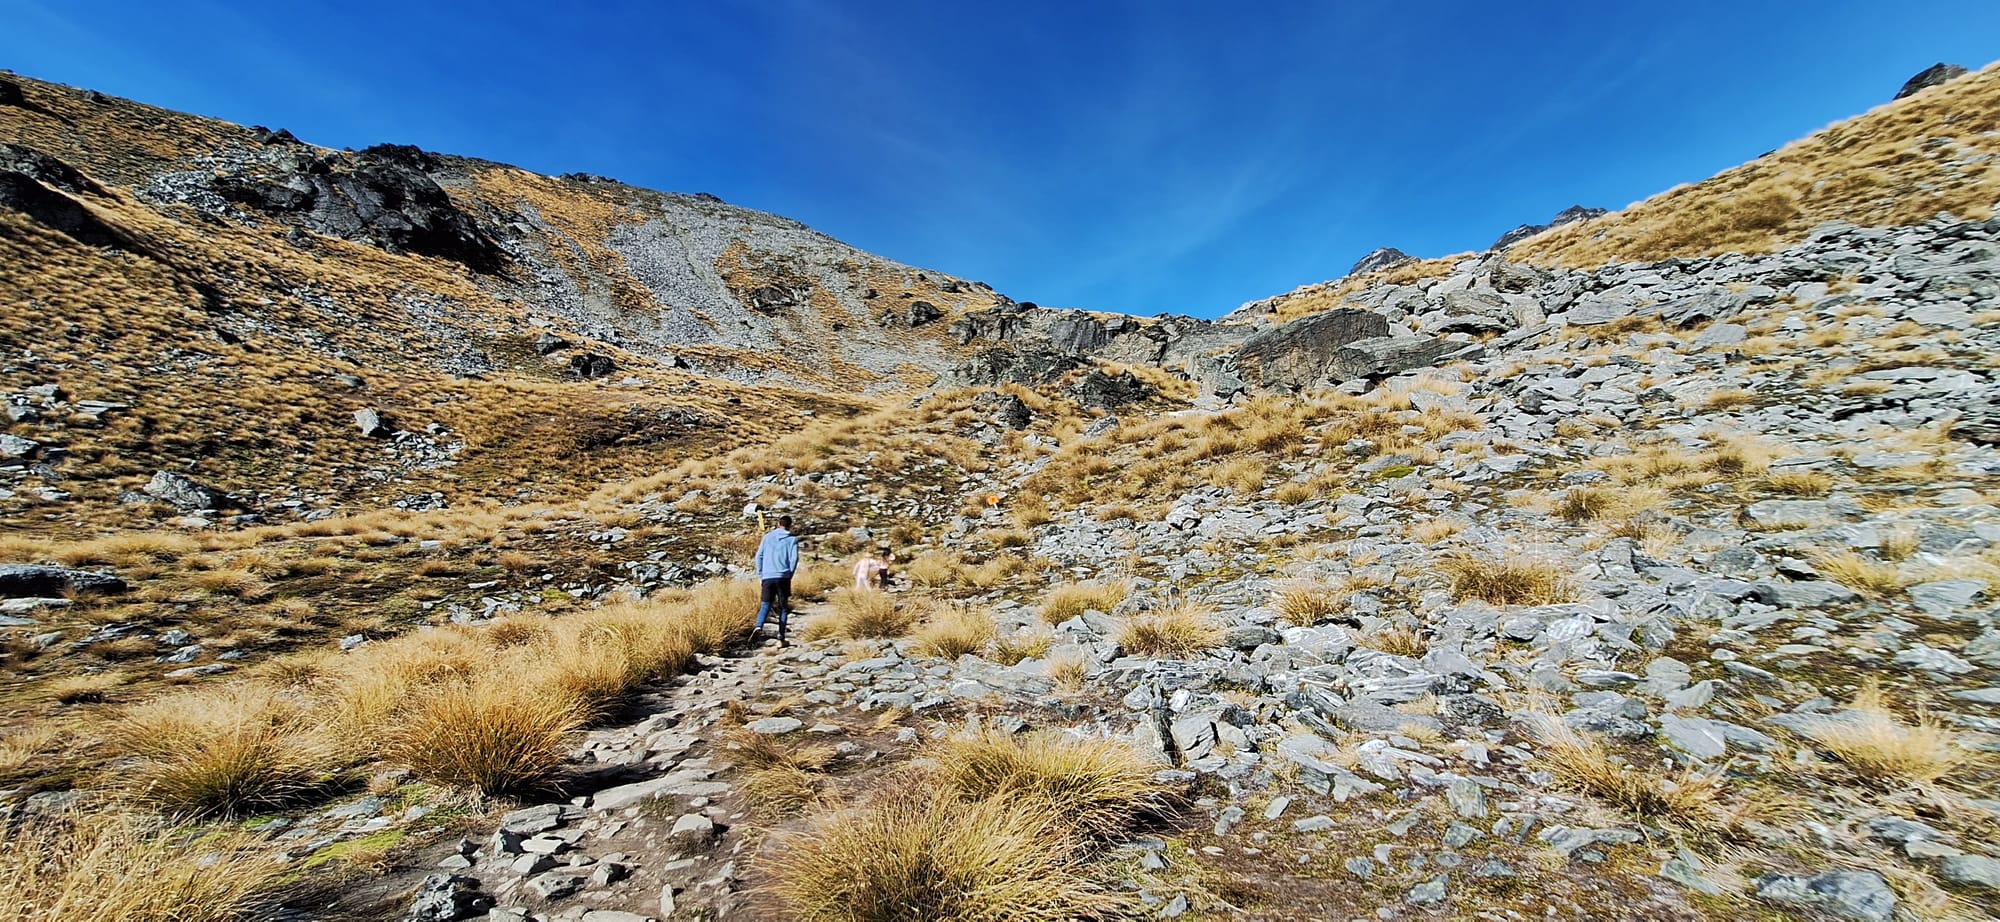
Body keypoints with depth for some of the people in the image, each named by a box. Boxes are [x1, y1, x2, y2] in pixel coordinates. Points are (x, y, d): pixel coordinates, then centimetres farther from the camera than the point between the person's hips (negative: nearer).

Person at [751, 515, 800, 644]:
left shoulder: (767, 536, 11)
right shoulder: (792, 540, 5)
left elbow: (759, 556, 6)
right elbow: (794, 559, -5)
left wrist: (760, 575, 11)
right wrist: (789, 575, 7)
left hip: (767, 577, 1)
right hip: (783, 577, -1)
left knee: (765, 605, 6)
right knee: (783, 608, 9)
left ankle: (758, 626, -24)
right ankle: (780, 639, 5)